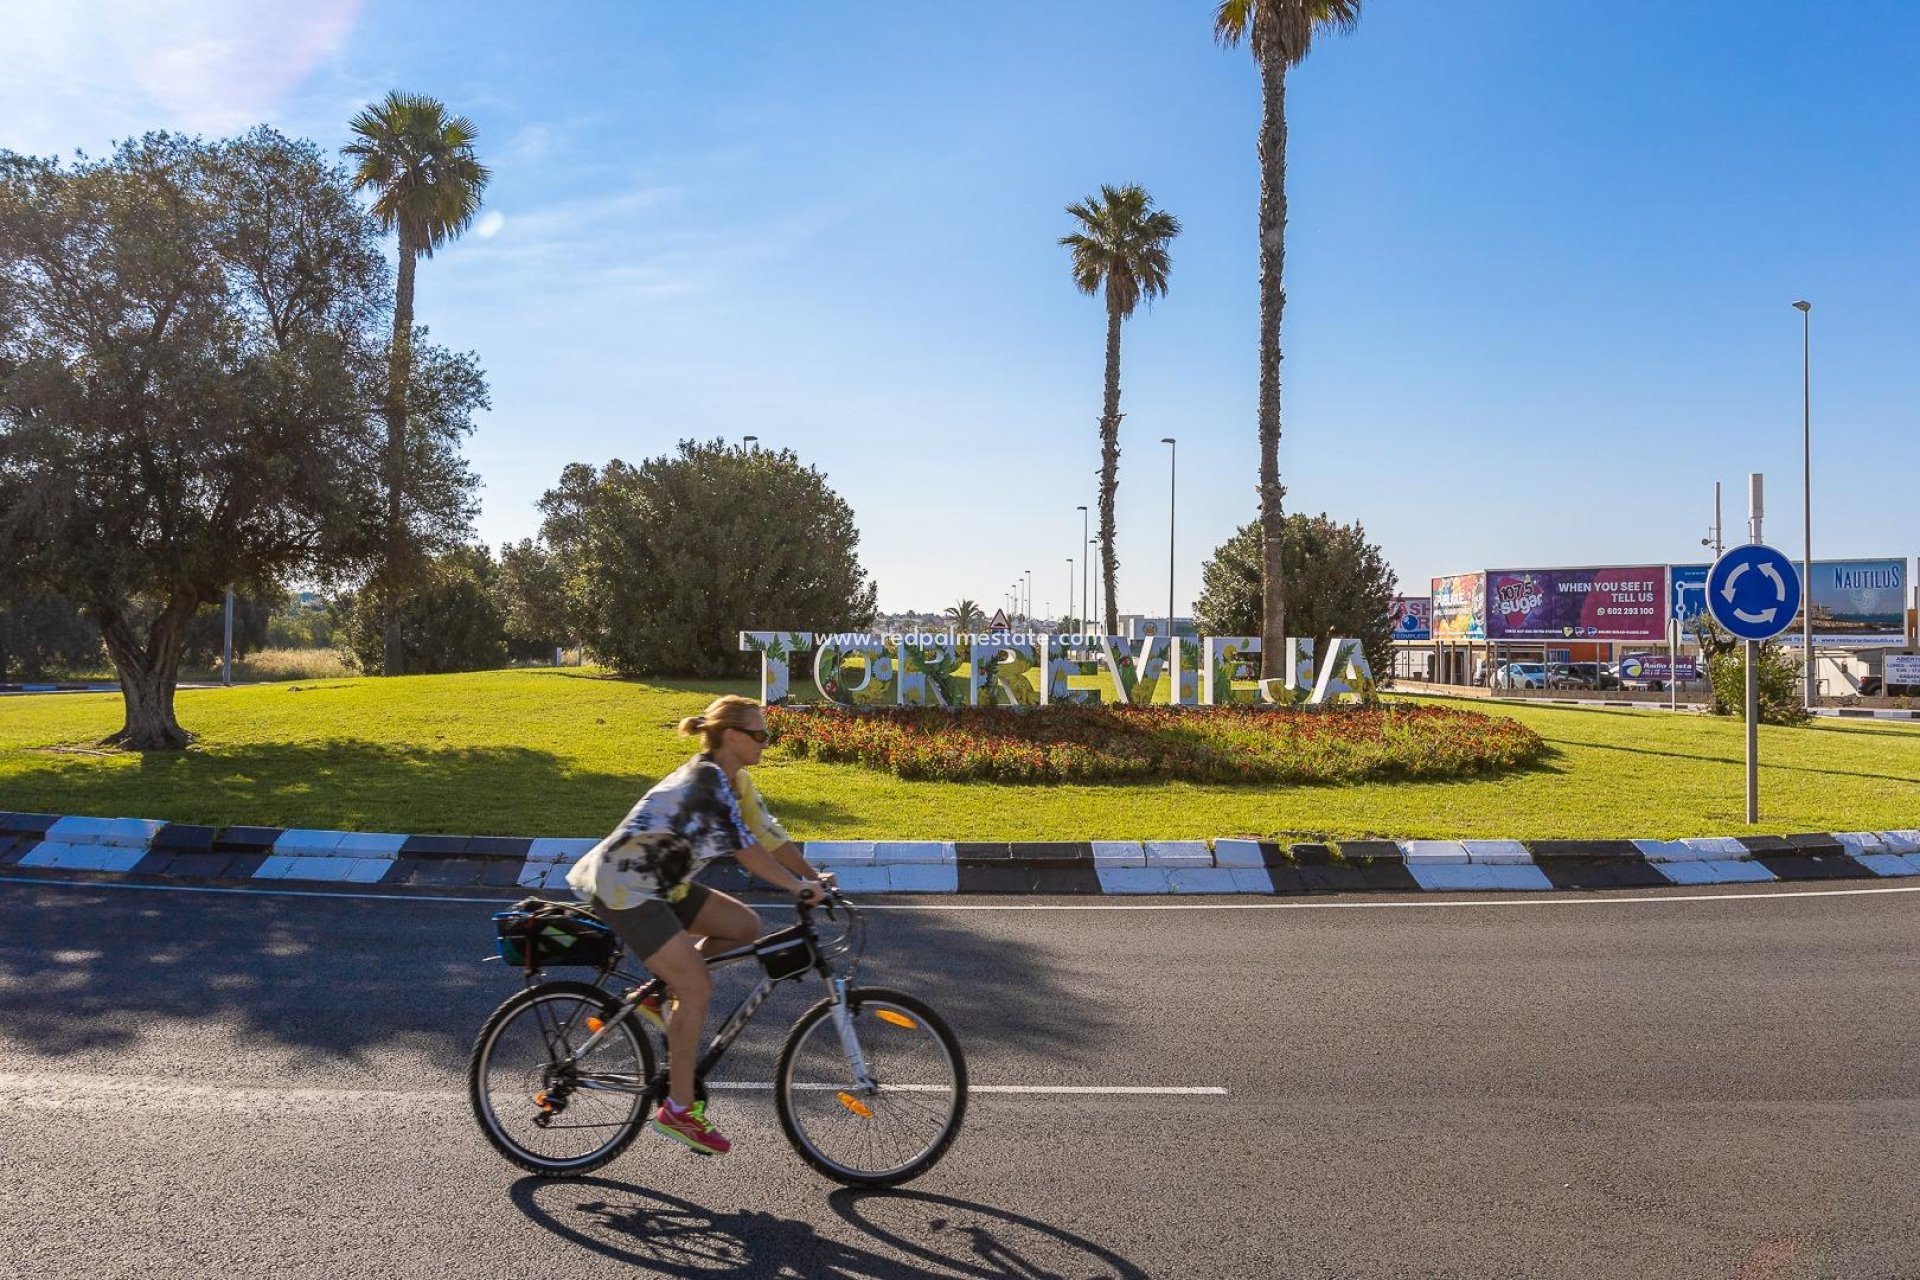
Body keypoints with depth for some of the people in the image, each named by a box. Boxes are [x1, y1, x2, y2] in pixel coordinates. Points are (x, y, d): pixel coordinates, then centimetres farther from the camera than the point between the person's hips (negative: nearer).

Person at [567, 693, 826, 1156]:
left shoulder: (736, 781, 7)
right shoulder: (707, 777, -22)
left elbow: (769, 835, 7)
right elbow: (744, 847, -28)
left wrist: (816, 881, 1)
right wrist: (798, 886, -25)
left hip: (661, 884, 9)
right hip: (623, 887, -9)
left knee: (745, 926, 2)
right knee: (697, 987, -11)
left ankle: (658, 995, 12)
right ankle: (679, 1109, 0)